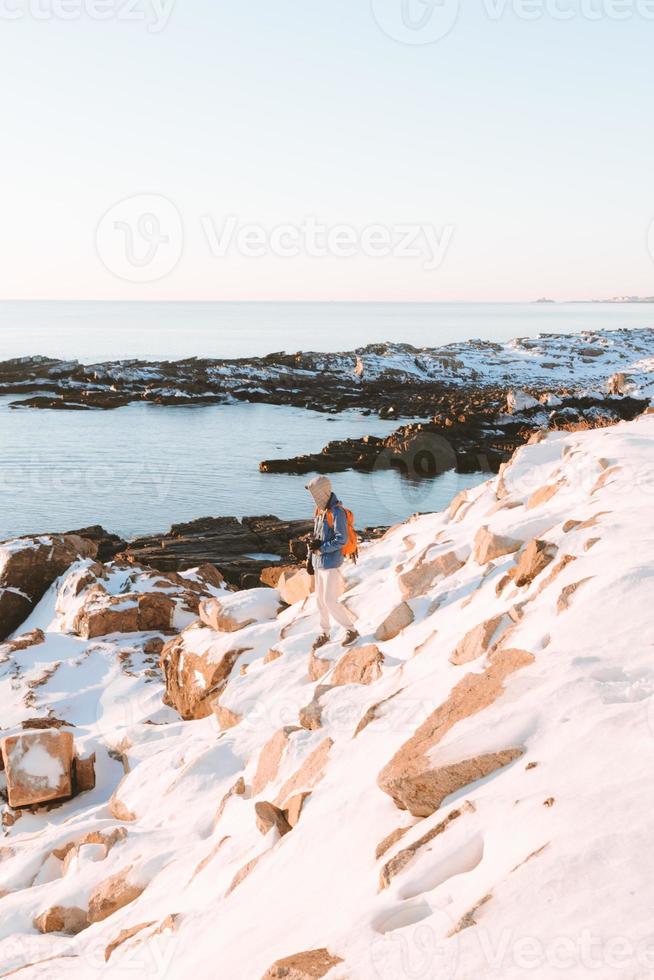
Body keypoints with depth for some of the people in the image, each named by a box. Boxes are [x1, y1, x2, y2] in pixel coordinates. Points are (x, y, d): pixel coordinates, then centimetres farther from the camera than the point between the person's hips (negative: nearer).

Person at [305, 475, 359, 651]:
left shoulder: (337, 512, -18)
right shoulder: (320, 510, 9)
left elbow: (341, 540, -21)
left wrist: (321, 547, -19)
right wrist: (311, 557, 15)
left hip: (331, 563, -9)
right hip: (319, 562, 9)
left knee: (330, 601, -8)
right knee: (320, 599, 13)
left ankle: (351, 630, 5)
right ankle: (324, 634, 24)